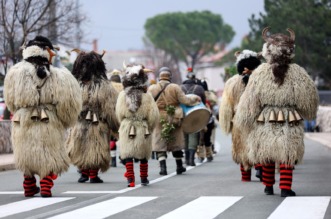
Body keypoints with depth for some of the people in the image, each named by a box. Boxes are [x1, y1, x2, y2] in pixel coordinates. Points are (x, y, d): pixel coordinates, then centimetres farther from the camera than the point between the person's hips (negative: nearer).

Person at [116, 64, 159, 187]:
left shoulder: (123, 95, -4)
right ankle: (144, 179, 24)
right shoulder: (147, 96, -8)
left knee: (127, 154, 2)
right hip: (143, 129, 0)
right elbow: (153, 115, -6)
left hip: (127, 128, 0)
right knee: (143, 154, 14)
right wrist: (150, 127, 8)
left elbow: (119, 114, 0)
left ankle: (130, 179, -9)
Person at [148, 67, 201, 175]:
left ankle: (163, 166, -11)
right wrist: (195, 98, 7)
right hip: (174, 120, 0)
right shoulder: (175, 87, -9)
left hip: (159, 120, 0)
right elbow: (185, 100, -10)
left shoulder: (151, 89, -5)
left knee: (160, 144, 4)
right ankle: (179, 166, 23)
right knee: (176, 143, 15)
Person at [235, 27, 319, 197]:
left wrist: (244, 123, 7)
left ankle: (268, 186, 21)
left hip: (266, 121, 1)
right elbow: (309, 98, 5)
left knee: (266, 153, 13)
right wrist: (308, 114, 24)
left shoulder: (261, 72, -6)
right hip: (290, 122, -1)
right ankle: (285, 188, -4)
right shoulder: (297, 73, -4)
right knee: (287, 154, 3)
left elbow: (250, 100, -3)